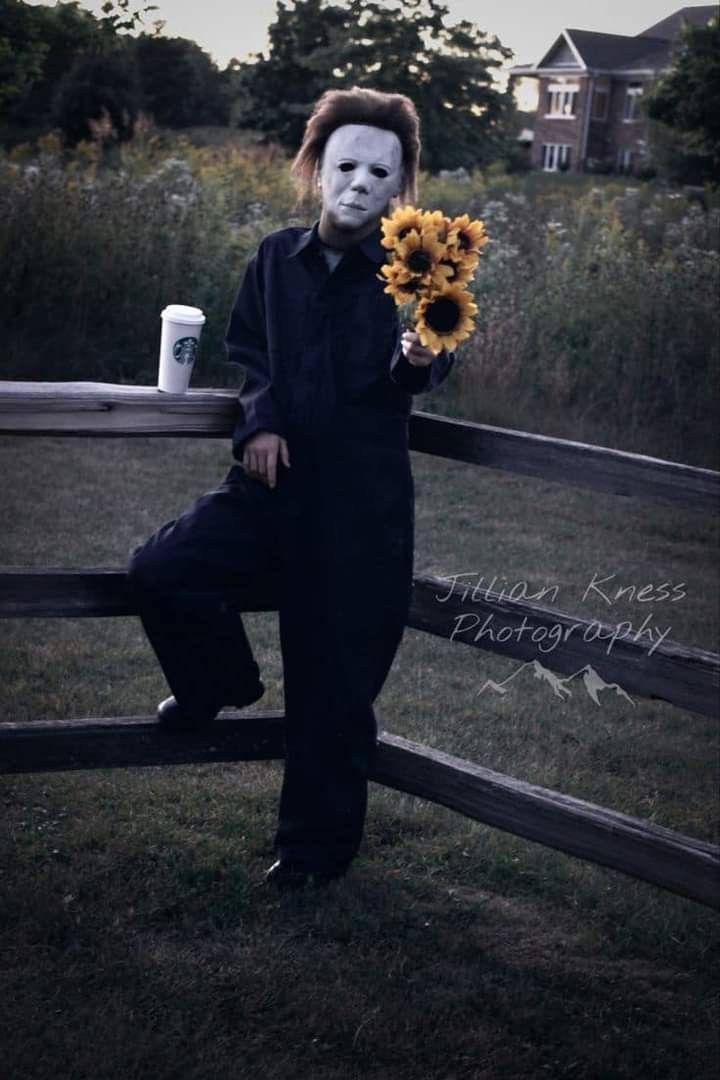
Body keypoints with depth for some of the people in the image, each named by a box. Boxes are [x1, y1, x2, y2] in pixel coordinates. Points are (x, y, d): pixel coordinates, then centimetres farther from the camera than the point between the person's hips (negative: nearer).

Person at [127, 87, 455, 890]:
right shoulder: (277, 258, 5)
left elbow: (423, 364, -17)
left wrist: (421, 360, -41)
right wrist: (260, 420, -3)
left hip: (362, 499, -3)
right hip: (275, 479, 4)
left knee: (335, 680, 1)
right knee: (161, 570, -15)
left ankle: (317, 844, 20)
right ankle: (220, 682, 17)